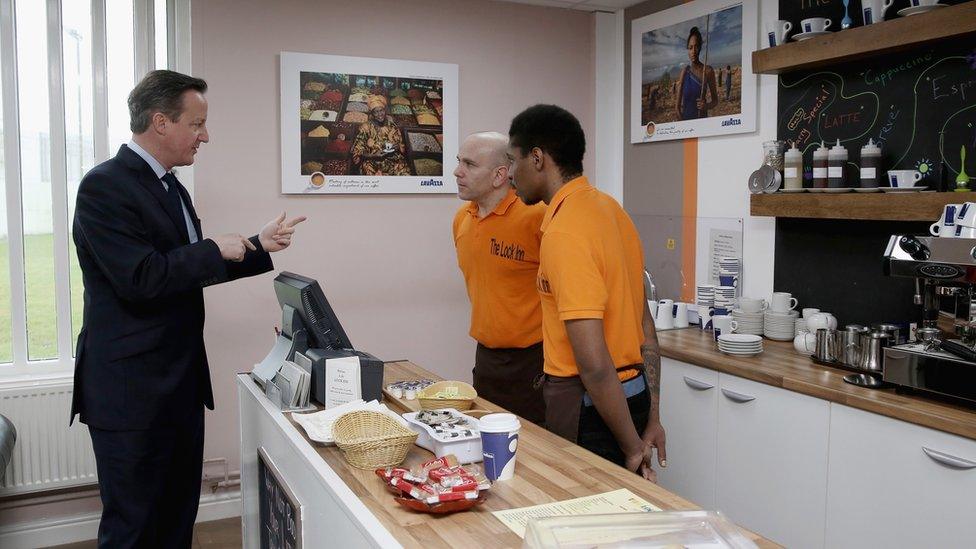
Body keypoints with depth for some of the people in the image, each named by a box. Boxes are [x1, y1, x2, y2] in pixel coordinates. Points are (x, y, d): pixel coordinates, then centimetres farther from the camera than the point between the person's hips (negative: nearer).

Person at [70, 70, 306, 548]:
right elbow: (141, 278, -25)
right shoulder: (104, 186, -16)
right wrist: (216, 250, -14)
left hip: (181, 380, 9)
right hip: (131, 391, -8)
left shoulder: (169, 186, 12)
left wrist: (259, 246, 12)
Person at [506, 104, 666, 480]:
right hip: (632, 392, 9)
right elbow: (645, 326, 11)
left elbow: (594, 363, -25)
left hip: (590, 404, -9)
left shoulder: (563, 232, -21)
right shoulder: (609, 208, 7)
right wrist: (651, 418, 14)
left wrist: (633, 447, -14)